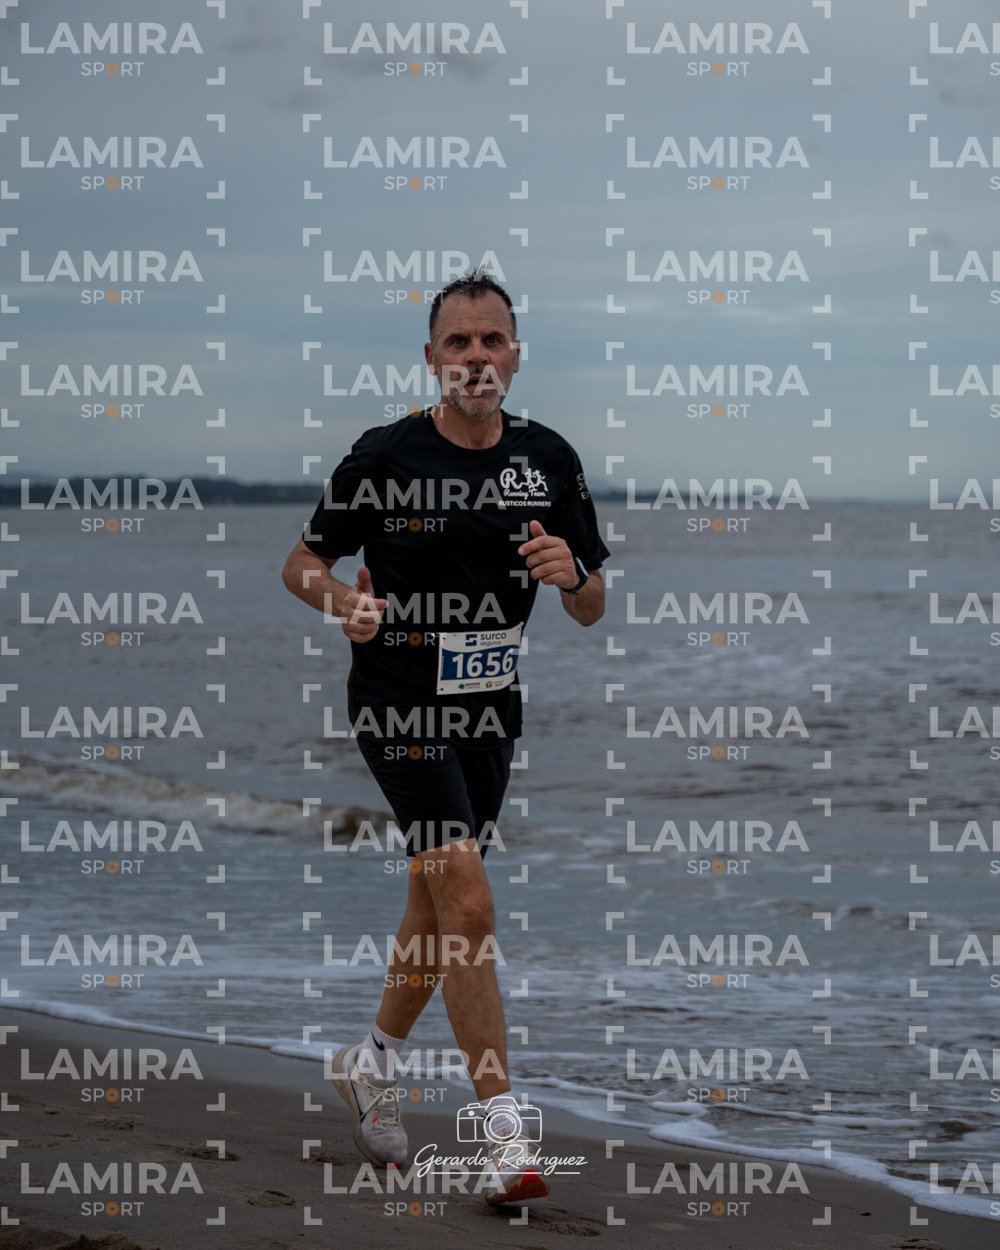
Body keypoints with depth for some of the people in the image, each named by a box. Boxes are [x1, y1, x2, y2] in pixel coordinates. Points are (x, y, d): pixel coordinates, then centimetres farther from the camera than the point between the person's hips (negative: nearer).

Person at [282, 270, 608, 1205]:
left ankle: (372, 1064, 40)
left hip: (489, 706, 6)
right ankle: (501, 1126, -15)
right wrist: (343, 600, -21)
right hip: (397, 700, -6)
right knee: (467, 903, -17)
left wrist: (571, 573, -18)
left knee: (437, 900, 17)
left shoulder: (548, 460, 2)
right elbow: (303, 561, 1)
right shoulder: (384, 456, -10)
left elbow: (591, 611, 6)